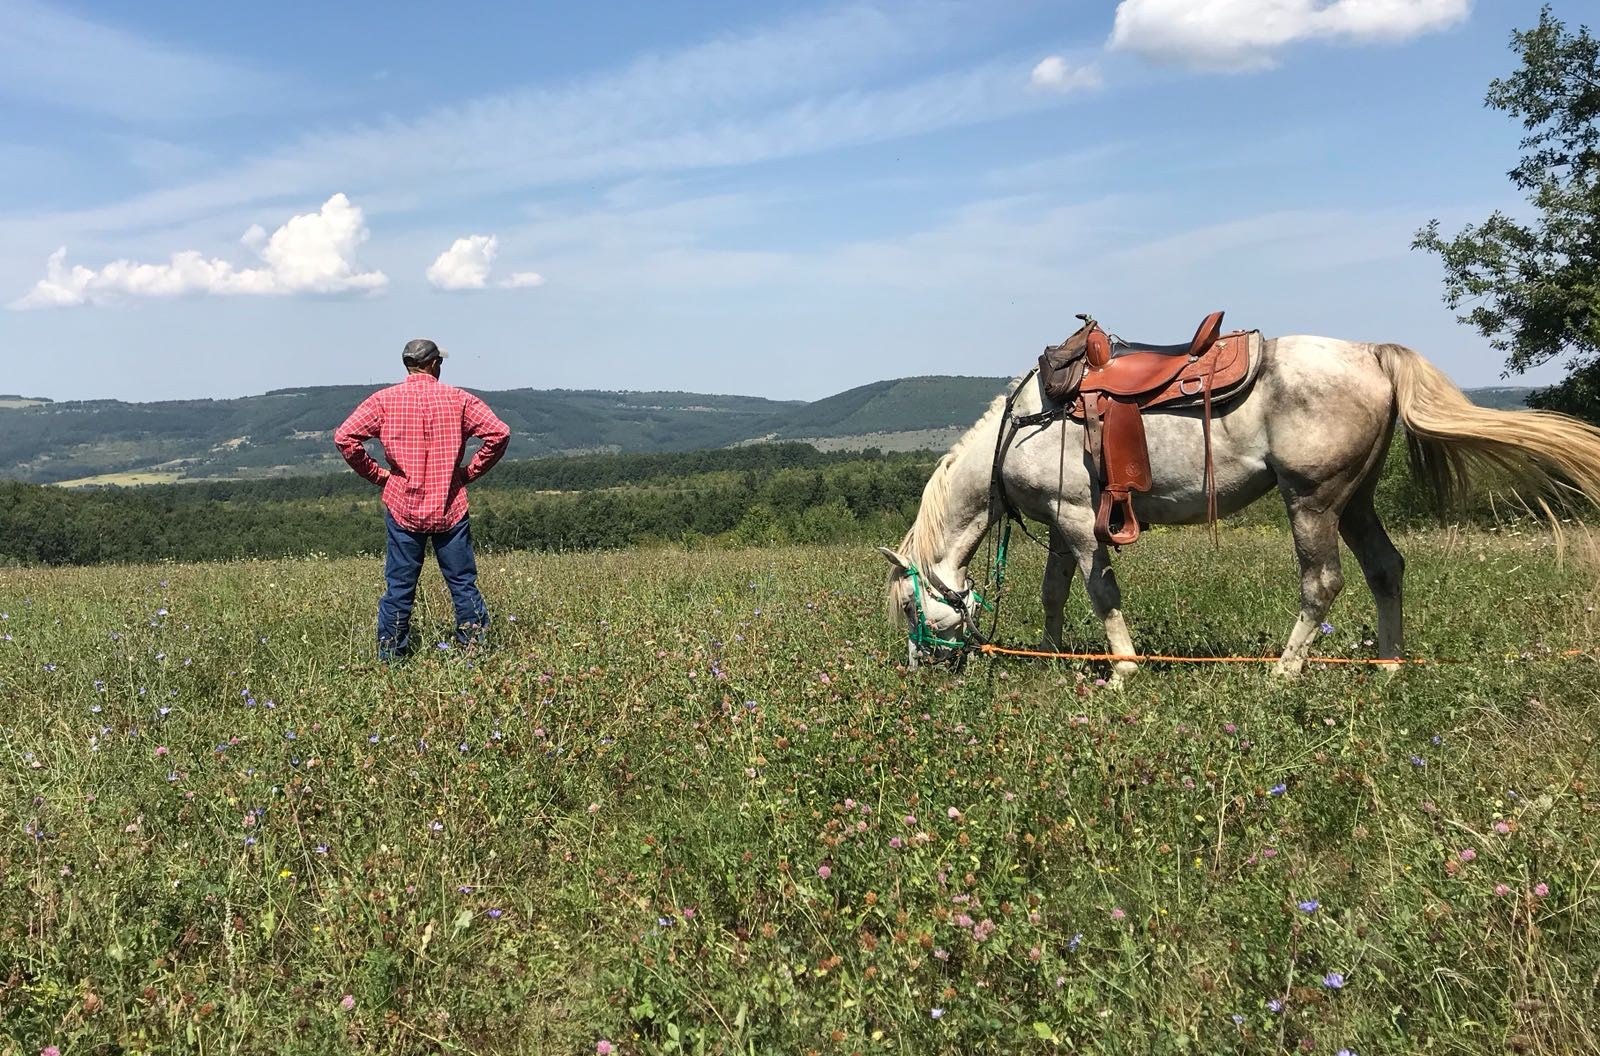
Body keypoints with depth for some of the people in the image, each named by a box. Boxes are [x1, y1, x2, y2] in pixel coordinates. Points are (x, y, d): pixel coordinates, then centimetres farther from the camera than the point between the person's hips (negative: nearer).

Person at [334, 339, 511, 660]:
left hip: (403, 507, 1)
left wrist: (377, 474, 2)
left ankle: (390, 657, 13)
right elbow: (499, 433, -7)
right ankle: (476, 648, 10)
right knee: (463, 583, 7)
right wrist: (470, 472, 2)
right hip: (450, 507, 0)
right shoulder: (458, 399, 0)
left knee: (399, 588, 7)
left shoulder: (384, 400, 0)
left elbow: (344, 437, -8)